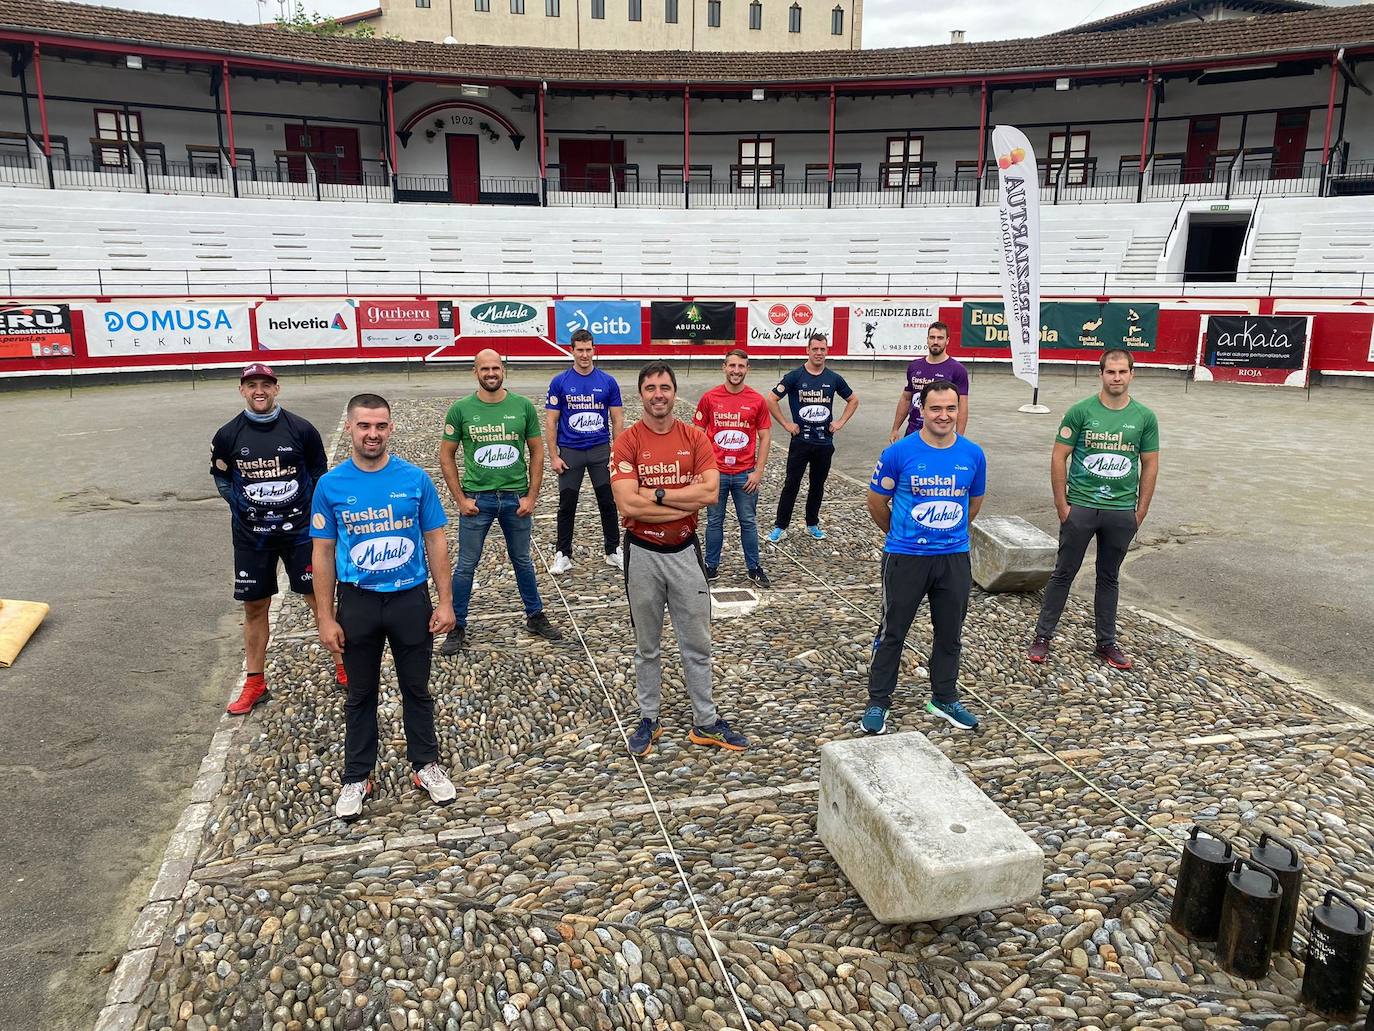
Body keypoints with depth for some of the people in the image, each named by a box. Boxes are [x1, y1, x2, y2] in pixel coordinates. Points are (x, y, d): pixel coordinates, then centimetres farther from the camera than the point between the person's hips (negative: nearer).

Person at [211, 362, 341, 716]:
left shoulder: (301, 430, -5)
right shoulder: (227, 435, -2)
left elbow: (319, 471, 6)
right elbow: (221, 478, 13)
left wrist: (308, 507, -2)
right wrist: (241, 505, -1)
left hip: (300, 530, -1)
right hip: (251, 537, 2)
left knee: (319, 597, 3)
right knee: (254, 607, 9)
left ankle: (341, 664, 18)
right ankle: (255, 684, 21)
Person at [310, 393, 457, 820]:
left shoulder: (415, 479, -6)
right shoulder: (331, 485, -6)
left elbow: (436, 542, -1)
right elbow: (323, 554, -1)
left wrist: (445, 601, -3)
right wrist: (325, 618, -4)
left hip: (411, 599, 0)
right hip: (357, 602, 0)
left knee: (417, 688, 14)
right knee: (361, 695, 14)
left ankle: (426, 765, 31)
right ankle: (357, 777, 29)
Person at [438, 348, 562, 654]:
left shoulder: (523, 406, -2)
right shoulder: (461, 409, -5)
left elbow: (536, 452, 3)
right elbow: (446, 456, 0)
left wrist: (531, 496, -2)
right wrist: (460, 499, -5)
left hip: (516, 498, 1)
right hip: (476, 499, -1)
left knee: (523, 561, 16)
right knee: (466, 565, 7)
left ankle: (535, 617, 33)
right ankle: (457, 627, 20)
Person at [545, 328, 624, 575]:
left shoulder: (608, 382, 0)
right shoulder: (560, 382, -3)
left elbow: (617, 420, 3)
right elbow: (551, 422, -2)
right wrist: (553, 457, -7)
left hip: (601, 450, 1)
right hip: (570, 452, -1)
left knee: (608, 502, 6)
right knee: (567, 505, 5)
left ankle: (613, 550, 20)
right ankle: (563, 554, 17)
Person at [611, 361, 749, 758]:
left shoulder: (695, 438, -1)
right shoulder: (627, 442, -9)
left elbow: (710, 491, -14)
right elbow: (628, 504, -20)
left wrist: (655, 493, -17)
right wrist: (686, 502, -16)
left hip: (685, 551, 2)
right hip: (643, 553, -2)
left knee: (697, 644, 10)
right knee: (647, 646, 13)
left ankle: (706, 723, 23)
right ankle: (648, 720, 28)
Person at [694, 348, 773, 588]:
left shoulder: (757, 401, -2)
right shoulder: (709, 398, -3)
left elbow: (765, 437, 2)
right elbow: (698, 434, 2)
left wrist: (759, 471, -3)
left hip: (745, 474, 0)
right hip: (715, 472, 0)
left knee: (748, 522, 10)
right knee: (714, 522, 10)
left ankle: (754, 568, 22)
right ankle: (711, 567, 23)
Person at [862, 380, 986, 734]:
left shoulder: (973, 455, -2)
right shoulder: (899, 453, -11)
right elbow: (876, 502, 1)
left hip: (955, 557, 3)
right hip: (906, 557, -3)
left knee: (950, 633, 15)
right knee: (893, 631, 6)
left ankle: (944, 699, 33)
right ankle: (878, 703, 19)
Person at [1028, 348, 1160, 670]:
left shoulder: (1144, 417, 1)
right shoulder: (1081, 411, -6)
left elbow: (1150, 465, 7)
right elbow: (1059, 457, -5)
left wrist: (1141, 510, 3)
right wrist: (1061, 504, -8)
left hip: (1122, 511, 2)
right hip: (1080, 507, -2)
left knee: (1109, 577, 14)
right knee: (1063, 573, 6)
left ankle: (1107, 642, 25)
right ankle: (1042, 636, 17)